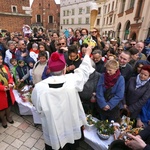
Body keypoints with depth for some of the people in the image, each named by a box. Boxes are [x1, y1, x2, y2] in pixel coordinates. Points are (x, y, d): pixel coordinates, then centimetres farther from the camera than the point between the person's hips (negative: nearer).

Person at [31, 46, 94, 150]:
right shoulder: (72, 80, -28)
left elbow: (39, 108, -8)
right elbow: (83, 69, -7)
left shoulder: (39, 87, -26)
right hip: (71, 127, 1)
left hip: (52, 131, 0)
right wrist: (87, 54, 9)